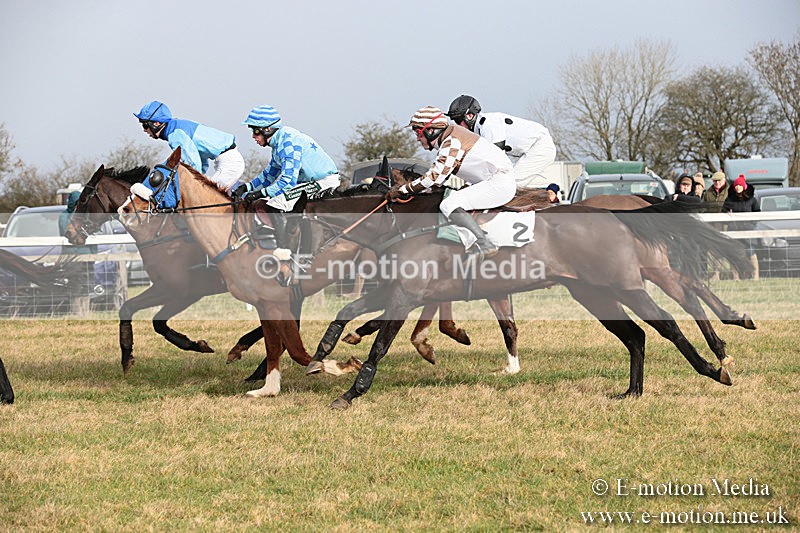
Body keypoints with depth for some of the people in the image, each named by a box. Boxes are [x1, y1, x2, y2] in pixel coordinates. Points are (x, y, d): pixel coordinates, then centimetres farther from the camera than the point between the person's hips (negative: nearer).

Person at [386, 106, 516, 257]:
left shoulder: (451, 142, -14)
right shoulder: (451, 135, 16)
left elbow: (435, 177, -18)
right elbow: (440, 172, 25)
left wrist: (401, 190, -13)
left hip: (499, 182, -11)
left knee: (449, 206, -21)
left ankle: (484, 245, -29)